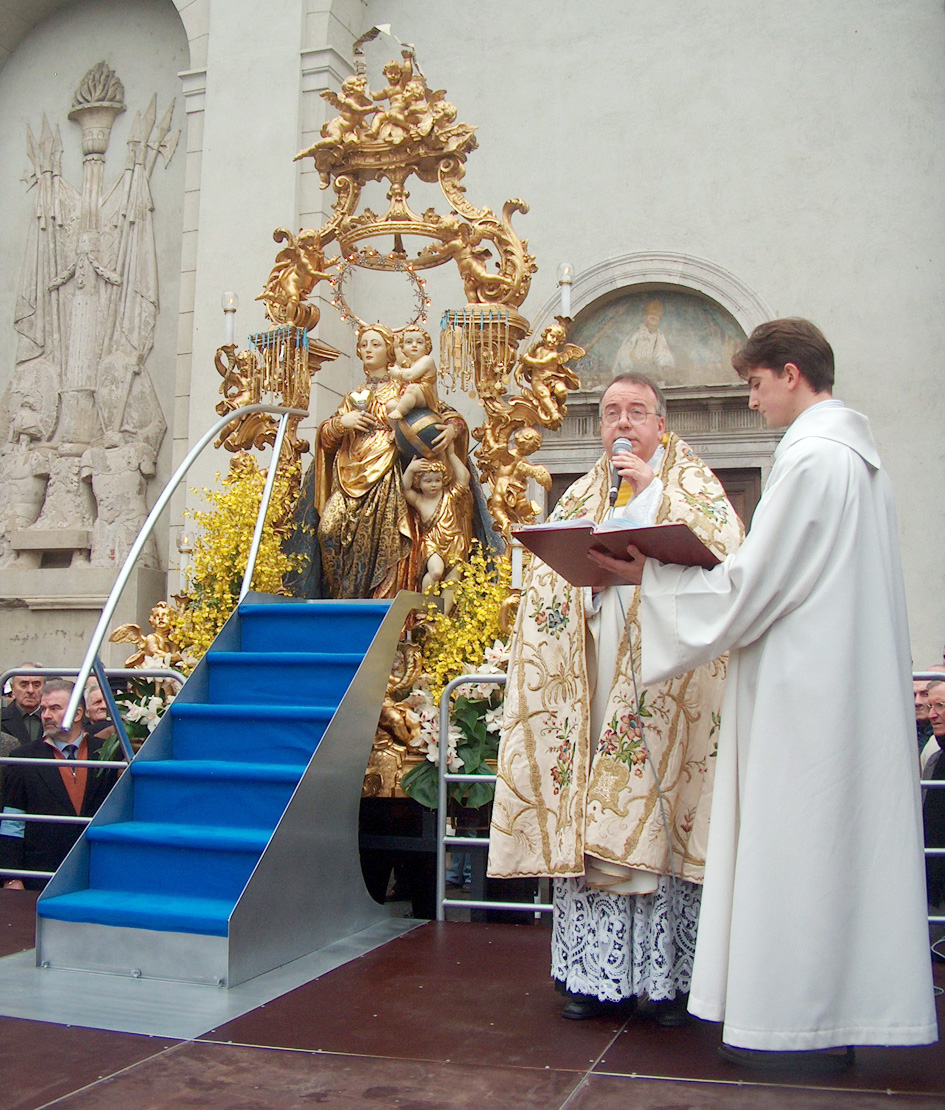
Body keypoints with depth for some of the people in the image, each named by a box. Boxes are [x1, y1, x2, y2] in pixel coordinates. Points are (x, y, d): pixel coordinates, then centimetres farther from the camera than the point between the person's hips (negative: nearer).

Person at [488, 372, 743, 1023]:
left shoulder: (692, 483, 9)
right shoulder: (579, 498, 19)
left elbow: (725, 551, -9)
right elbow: (547, 584, 14)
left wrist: (653, 490, -9)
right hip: (592, 684, 3)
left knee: (661, 816, -5)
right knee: (587, 818, 1)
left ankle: (668, 975, 5)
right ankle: (598, 972, 10)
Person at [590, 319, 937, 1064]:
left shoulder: (811, 457, -15)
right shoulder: (857, 451, 15)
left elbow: (753, 585, -16)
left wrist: (651, 577, -8)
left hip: (805, 689, -10)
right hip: (850, 681, 10)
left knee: (798, 846, -3)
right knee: (838, 842, 12)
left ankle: (803, 1024, 6)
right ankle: (838, 1013, 21)